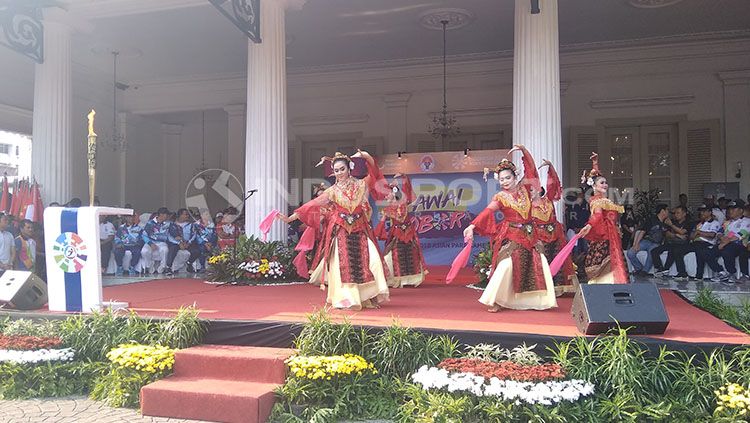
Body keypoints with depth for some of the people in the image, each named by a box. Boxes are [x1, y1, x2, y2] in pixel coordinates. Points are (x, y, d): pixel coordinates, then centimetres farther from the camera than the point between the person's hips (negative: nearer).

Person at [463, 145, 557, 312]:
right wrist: (472, 226, -34)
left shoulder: (523, 187, 4)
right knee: (506, 265, -19)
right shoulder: (500, 197, -7)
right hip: (511, 235, -5)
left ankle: (538, 300, 16)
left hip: (529, 235, 5)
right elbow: (486, 212, -20)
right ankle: (494, 300, -11)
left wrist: (523, 150, -9)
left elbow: (530, 169, 3)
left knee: (540, 264, 3)